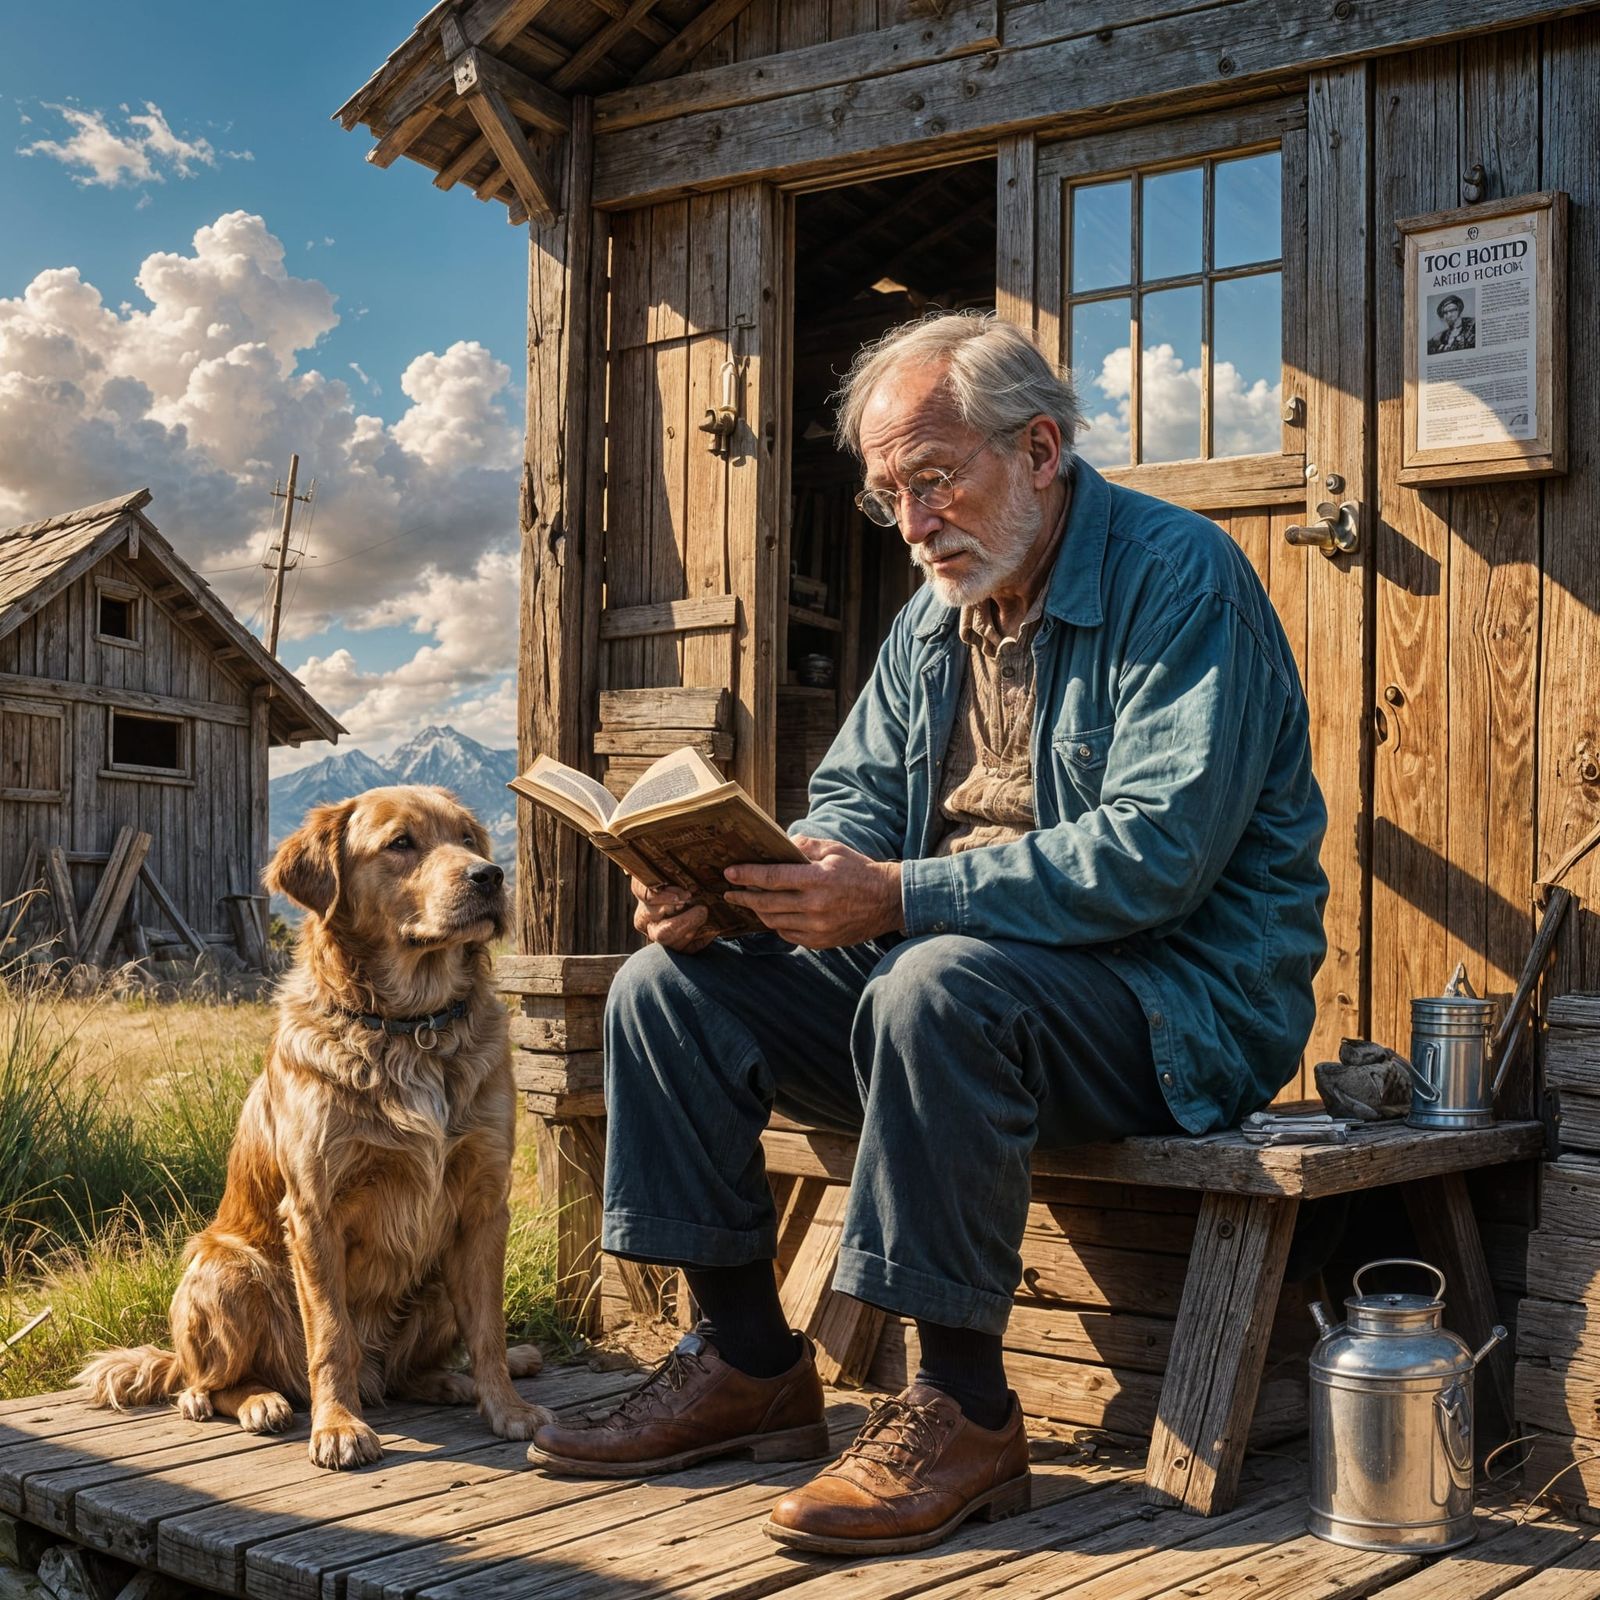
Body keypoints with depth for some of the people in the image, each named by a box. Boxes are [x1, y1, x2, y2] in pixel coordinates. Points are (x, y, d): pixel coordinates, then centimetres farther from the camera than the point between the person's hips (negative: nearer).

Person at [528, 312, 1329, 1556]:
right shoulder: (935, 616, 13)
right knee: (669, 986, -4)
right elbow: (854, 800, 12)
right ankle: (748, 1364, 3)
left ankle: (966, 1412, -24)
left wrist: (903, 896, -30)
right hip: (952, 960, 8)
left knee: (937, 987, -38)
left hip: (1175, 1000, -8)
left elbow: (1154, 853, -25)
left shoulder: (1179, 579, -14)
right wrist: (726, 886, -10)